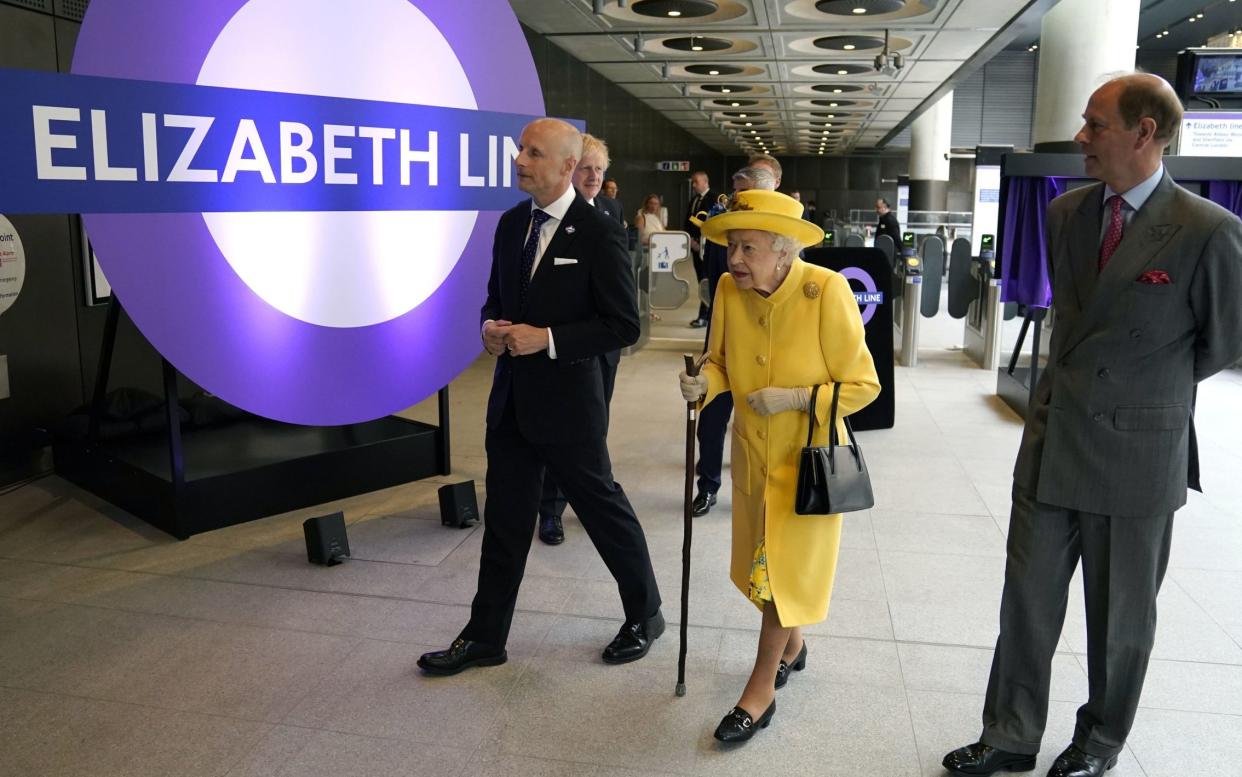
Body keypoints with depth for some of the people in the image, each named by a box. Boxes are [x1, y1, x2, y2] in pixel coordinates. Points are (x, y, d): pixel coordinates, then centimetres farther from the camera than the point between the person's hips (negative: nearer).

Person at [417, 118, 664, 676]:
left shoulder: (599, 233, -13)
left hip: (568, 400, -6)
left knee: (604, 510, 10)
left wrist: (547, 339, -20)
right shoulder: (511, 224, 7)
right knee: (504, 520, 14)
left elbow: (624, 326, -14)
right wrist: (491, 326, -4)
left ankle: (645, 616, 33)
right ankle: (485, 637, 27)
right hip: (511, 399, 6)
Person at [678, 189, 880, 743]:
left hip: (808, 454, -5)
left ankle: (762, 689, 21)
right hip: (753, 451, 5)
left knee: (786, 567, 5)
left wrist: (794, 397, -27)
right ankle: (791, 645, 46)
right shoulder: (729, 290, -11)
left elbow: (863, 384, -16)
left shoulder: (827, 292, -24)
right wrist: (704, 382, -18)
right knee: (765, 560, 19)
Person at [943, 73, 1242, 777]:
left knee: (1120, 616, 14)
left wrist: (1152, 390, 9)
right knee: (1027, 599, 11)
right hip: (1051, 442, 5)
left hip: (1137, 454, -4)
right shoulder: (1065, 213, 4)